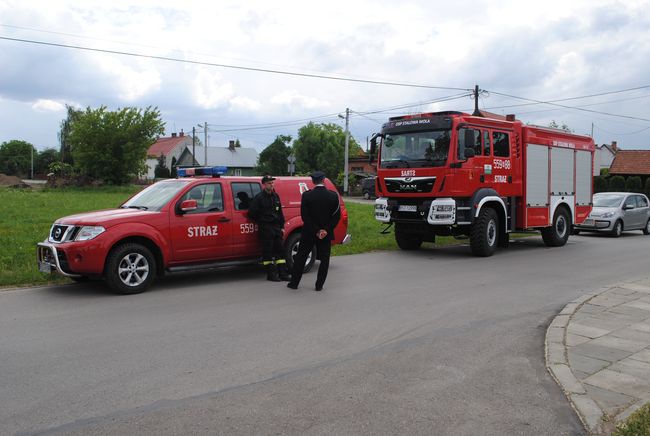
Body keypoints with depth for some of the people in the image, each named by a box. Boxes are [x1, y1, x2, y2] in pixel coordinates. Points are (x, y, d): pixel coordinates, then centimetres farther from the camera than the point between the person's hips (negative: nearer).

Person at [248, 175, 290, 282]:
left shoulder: (275, 196, 14)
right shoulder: (259, 197, -6)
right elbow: (252, 213, -6)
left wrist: (282, 226, 14)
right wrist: (261, 222, 2)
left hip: (276, 227, 6)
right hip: (266, 228, -6)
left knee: (280, 250, 6)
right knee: (268, 251, -3)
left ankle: (283, 273, 10)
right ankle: (271, 274, 3)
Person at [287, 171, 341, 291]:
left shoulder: (306, 195, -10)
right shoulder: (333, 196, -6)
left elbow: (304, 216, -12)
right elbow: (337, 216, -6)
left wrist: (316, 231, -9)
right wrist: (326, 230, -7)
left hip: (309, 233, 0)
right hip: (326, 234, 0)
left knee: (300, 257, 13)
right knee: (324, 259, 12)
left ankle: (294, 283, 18)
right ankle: (319, 285, 10)